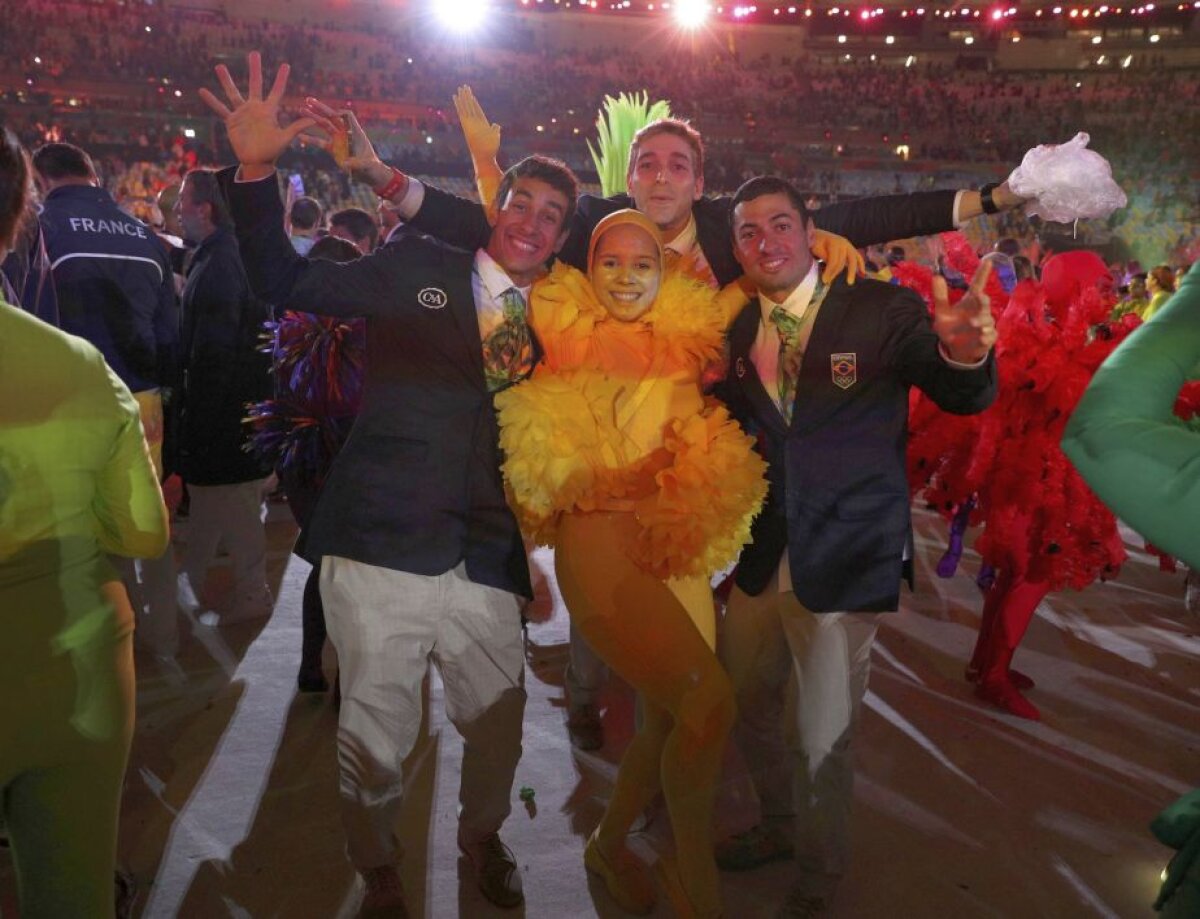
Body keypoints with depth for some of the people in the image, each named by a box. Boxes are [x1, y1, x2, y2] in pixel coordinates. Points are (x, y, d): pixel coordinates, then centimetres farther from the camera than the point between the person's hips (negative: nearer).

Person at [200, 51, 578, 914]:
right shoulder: (418, 268, 3)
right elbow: (287, 283, 1)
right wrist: (256, 172, -8)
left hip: (487, 566, 2)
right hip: (382, 548, -2)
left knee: (500, 727, 14)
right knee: (376, 735, 10)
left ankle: (483, 836, 46)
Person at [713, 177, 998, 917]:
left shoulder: (883, 309, -10)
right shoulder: (738, 330, 4)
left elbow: (963, 397, -13)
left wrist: (962, 353, -36)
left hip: (845, 562, -5)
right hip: (760, 558, 5)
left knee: (821, 736, 8)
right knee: (747, 708, 21)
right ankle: (781, 827, 50)